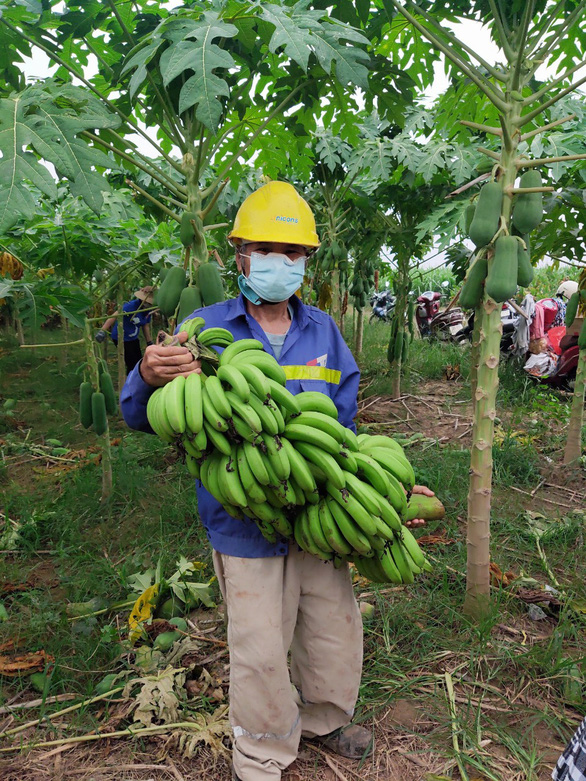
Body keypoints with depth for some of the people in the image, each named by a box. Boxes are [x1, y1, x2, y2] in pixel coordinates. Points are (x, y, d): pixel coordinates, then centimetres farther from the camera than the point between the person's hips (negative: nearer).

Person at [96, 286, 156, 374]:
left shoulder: (148, 311, -2)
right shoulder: (132, 305, -24)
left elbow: (146, 326, 10)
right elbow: (114, 316, -32)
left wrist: (149, 343, 14)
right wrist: (102, 331, -42)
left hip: (133, 339, 7)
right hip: (121, 339, -7)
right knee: (132, 365, -7)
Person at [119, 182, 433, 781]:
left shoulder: (322, 331, 4)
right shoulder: (206, 330, -9)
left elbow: (345, 412, 12)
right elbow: (142, 418, -12)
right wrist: (148, 376, -35)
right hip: (244, 522, -4)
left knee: (336, 626, 21)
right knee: (261, 649, 6)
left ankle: (324, 719, 51)